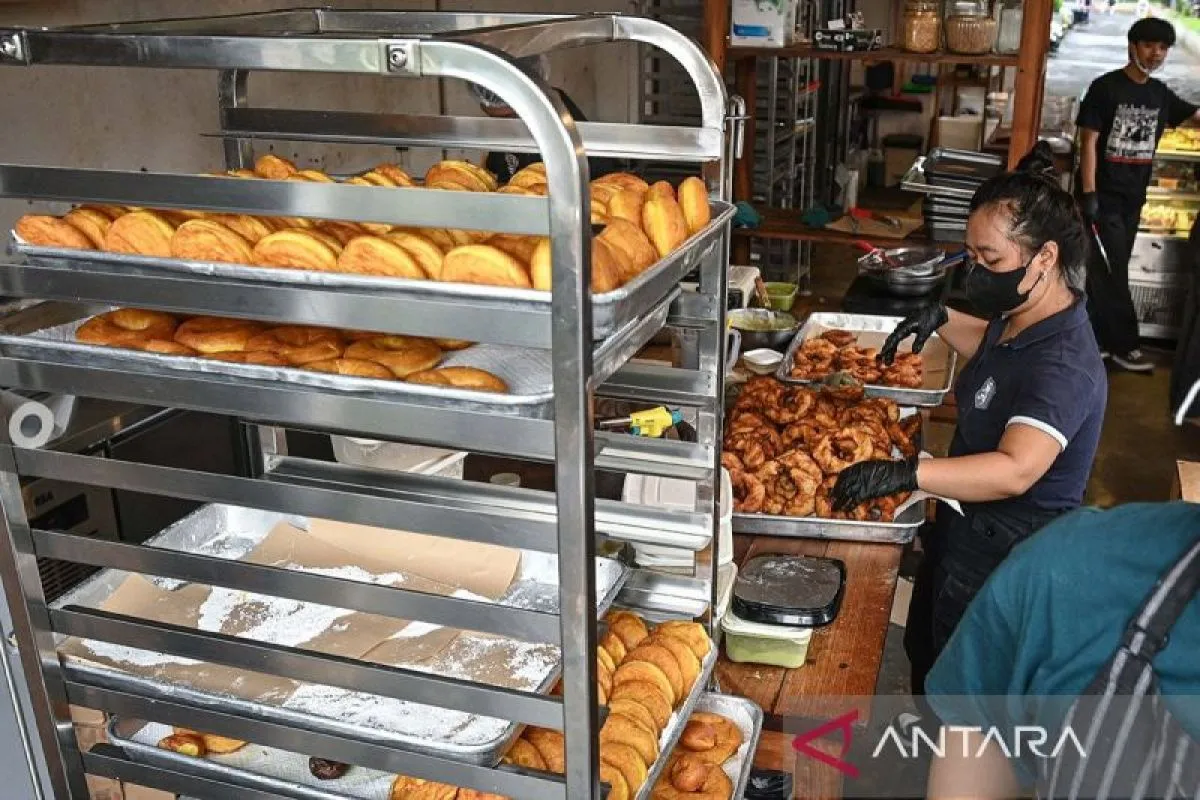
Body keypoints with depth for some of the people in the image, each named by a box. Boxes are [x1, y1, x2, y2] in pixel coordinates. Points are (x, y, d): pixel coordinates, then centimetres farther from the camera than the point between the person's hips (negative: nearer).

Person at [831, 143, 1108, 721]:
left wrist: (906, 473, -50)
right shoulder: (1022, 319, -1)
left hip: (1006, 558, -10)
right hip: (967, 528, 10)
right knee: (924, 651, 29)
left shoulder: (1063, 364, -32)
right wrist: (940, 321, 5)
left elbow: (1015, 470, -44)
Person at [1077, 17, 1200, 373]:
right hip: (1103, 196, -6)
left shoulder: (1160, 94, 9)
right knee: (1110, 274, -3)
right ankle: (1124, 345, 6)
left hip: (1133, 198, 6)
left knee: (1107, 273, 11)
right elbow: (1088, 142, -12)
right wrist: (1089, 194, -17)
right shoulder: (1106, 87, -9)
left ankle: (1096, 340, 20)